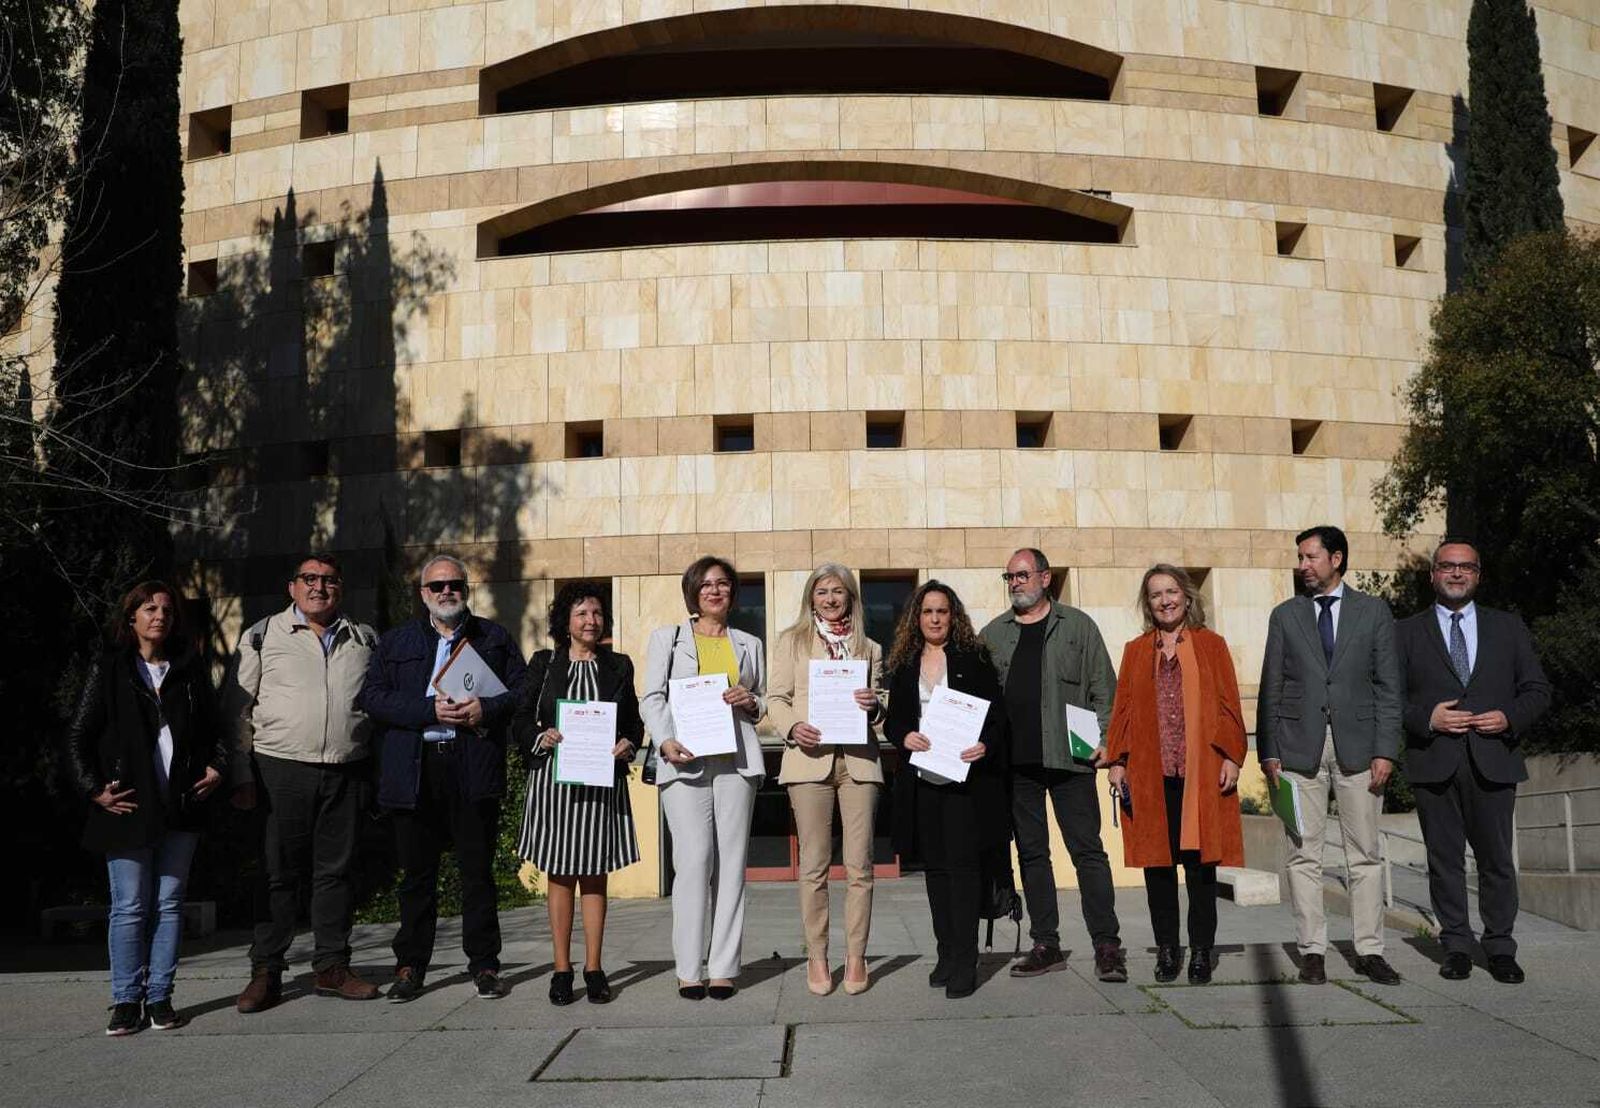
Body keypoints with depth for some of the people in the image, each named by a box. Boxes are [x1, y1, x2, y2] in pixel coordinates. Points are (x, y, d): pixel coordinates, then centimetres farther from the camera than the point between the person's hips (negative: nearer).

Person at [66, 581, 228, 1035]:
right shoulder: (108, 669, 1)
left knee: (169, 904, 7)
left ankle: (160, 998, 14)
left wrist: (217, 767, 3)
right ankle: (127, 1001, 11)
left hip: (181, 809, 3)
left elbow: (215, 726, 18)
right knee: (129, 908, 1)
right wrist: (94, 789, -6)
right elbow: (77, 737, 1)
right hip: (128, 808, -2)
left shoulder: (190, 668, 9)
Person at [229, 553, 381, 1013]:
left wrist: (381, 775, 9)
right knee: (277, 873, 3)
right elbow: (238, 711, 3)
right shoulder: (261, 637, 4)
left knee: (336, 871, 9)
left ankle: (332, 968, 20)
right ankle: (266, 973, 13)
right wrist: (241, 777, -4)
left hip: (346, 775, 2)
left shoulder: (365, 640, 12)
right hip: (281, 771, -2)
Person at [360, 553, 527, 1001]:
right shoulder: (395, 642, 13)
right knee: (416, 874, 6)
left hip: (475, 768, 0)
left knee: (478, 871, 4)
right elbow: (373, 697, 0)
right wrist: (431, 710, -11)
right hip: (414, 770, 1)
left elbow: (522, 690, 6)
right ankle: (410, 966, 16)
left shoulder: (495, 638, 14)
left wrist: (486, 709, -13)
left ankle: (484, 965, 13)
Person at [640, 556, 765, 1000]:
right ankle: (689, 969, -5)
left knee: (731, 862, -2)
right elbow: (652, 697, 8)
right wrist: (665, 741, -9)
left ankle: (723, 968, 2)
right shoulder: (667, 638, 16)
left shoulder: (749, 644, 21)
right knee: (693, 859, -12)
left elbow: (765, 706, 24)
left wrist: (751, 702, 0)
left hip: (735, 759, 2)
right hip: (684, 759, -2)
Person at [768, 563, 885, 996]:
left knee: (859, 864, 0)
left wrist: (873, 706, -7)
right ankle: (816, 956, 8)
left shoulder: (869, 648, 18)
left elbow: (880, 709, 17)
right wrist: (792, 727, -13)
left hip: (858, 760, 2)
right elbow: (776, 698, 6)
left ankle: (856, 956, 8)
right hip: (810, 757, -1)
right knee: (814, 864, 0)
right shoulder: (792, 641, 12)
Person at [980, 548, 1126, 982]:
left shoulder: (1077, 626, 6)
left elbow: (1103, 688, 5)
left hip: (1068, 757, -3)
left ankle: (1107, 945, 4)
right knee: (1031, 852, 8)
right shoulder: (993, 634, 13)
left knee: (1087, 850, -2)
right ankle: (1046, 945, 16)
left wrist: (1102, 739, -6)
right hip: (1015, 761, 3)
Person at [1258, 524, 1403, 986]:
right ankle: (1312, 951, 6)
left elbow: (1388, 685, 5)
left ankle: (1369, 951, 10)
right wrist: (1268, 752, 1)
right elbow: (1271, 688, 8)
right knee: (1304, 855, 1)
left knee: (1365, 853, 3)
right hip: (1299, 747, 1)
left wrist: (1385, 750, -4)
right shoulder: (1285, 615, 10)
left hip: (1357, 746, 0)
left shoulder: (1373, 611, 8)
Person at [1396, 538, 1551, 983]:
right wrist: (1425, 718, -11)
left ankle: (1500, 949, 13)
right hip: (1433, 762, -1)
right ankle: (1456, 946, 12)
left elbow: (1537, 689, 12)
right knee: (1444, 859, 3)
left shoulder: (1508, 627, 13)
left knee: (1496, 858, 3)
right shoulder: (1406, 632, 9)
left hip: (1493, 759, 1)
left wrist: (1510, 719, -6)